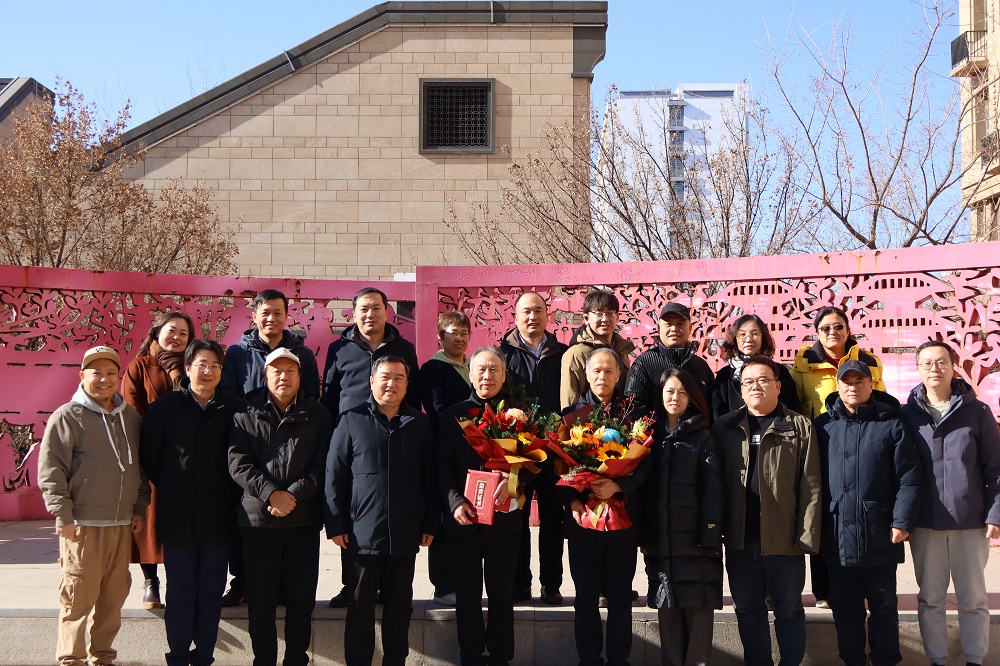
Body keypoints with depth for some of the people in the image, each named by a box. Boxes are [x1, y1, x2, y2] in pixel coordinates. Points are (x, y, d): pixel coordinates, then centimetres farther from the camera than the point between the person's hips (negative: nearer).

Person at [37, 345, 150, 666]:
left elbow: (141, 466, 20)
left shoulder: (130, 416, 12)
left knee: (114, 595, 10)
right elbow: (50, 471, -8)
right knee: (79, 596, -2)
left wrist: (140, 507, 15)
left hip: (122, 524, 5)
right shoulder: (67, 417, -5)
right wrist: (64, 516, -12)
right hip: (83, 525, -5)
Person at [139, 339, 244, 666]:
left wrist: (230, 493, 2)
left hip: (218, 518, 1)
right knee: (180, 592, 5)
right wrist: (169, 488, 6)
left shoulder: (234, 409, 0)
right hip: (178, 517, -1)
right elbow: (148, 456, 6)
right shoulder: (165, 407, 0)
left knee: (211, 592, 8)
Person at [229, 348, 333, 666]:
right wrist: (271, 494, -15)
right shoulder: (247, 414, 7)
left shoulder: (317, 414, 7)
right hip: (257, 518, 0)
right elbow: (238, 462, -4)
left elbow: (322, 465, -1)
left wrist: (292, 495, -13)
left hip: (304, 520, 0)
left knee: (301, 597, 4)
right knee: (260, 597, 5)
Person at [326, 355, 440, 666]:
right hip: (361, 533, -2)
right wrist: (336, 524, -6)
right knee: (360, 607, 7)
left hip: (405, 535, 2)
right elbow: (334, 475, 0)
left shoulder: (421, 424, 8)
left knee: (400, 606, 11)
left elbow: (430, 478, 9)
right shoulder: (351, 421, 1)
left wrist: (430, 523, 4)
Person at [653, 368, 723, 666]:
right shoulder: (654, 435, 13)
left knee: (699, 607, -4)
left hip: (695, 538, -3)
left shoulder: (702, 437, 2)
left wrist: (710, 537, -14)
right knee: (667, 608, 7)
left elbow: (713, 490, -6)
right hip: (662, 539, 3)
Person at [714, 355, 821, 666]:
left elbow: (811, 487, -4)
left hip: (785, 542, -2)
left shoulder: (800, 427, -1)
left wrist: (807, 535, -11)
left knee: (789, 611, 10)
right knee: (748, 611, 13)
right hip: (740, 542, 3)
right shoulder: (725, 428, 7)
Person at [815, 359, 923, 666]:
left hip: (880, 537, -2)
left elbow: (909, 478, -5)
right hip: (837, 537, 2)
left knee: (883, 605, 11)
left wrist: (902, 521, -11)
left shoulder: (891, 424, -1)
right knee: (844, 607, 11)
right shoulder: (823, 425, 5)